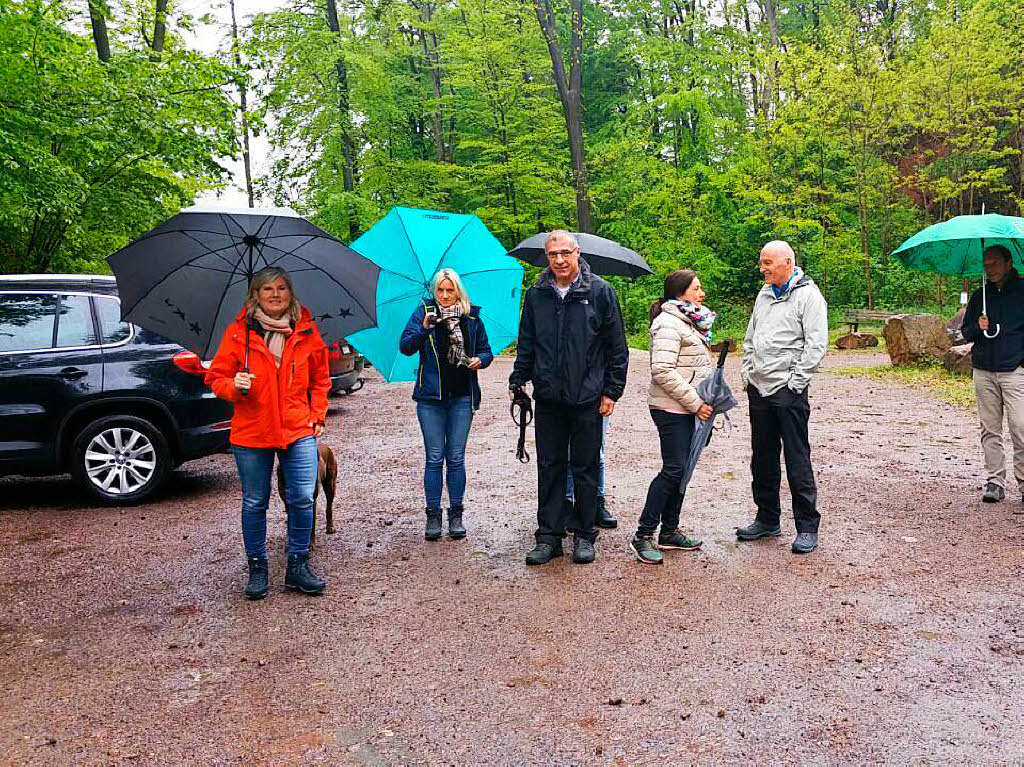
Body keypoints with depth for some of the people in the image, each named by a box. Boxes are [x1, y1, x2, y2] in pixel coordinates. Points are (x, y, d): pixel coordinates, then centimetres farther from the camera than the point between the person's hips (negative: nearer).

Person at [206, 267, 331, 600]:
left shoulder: (306, 332, 5)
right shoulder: (238, 332, -1)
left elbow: (320, 379, 15)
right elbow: (216, 377, 3)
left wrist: (317, 415, 7)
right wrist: (234, 386, -18)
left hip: (299, 430, 1)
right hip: (251, 433, -1)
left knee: (302, 500, 0)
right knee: (254, 504, 8)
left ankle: (298, 566, 17)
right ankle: (257, 568, 25)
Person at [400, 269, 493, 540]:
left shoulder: (472, 317, 8)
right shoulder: (423, 312, 3)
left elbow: (486, 350, 16)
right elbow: (405, 346, -7)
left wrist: (480, 360, -7)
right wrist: (424, 328, -24)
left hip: (462, 397, 1)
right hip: (431, 396, -1)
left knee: (456, 458, 4)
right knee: (434, 458, 1)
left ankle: (456, 514, 14)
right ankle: (433, 515, 11)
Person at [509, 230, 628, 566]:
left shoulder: (600, 292, -2)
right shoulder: (536, 294, 7)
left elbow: (617, 347, 1)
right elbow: (526, 344, 15)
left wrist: (612, 391, -3)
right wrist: (517, 381, 5)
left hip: (587, 399, -3)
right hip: (547, 398, 3)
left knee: (585, 469, 6)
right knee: (549, 468, 8)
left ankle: (584, 536, 20)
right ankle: (549, 536, 18)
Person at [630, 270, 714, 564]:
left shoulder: (690, 322, 16)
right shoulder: (668, 324, -15)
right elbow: (663, 371, -24)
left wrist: (703, 401, 12)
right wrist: (695, 403, -20)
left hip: (690, 407, 10)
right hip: (671, 408, -10)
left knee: (681, 470, 12)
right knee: (673, 469, -9)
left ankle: (669, 531, 21)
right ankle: (642, 536, -2)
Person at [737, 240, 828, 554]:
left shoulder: (808, 295, -7)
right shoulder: (764, 295, 16)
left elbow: (816, 345, -13)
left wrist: (796, 382, -14)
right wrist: (746, 371, 13)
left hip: (788, 391, -8)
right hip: (758, 388, 8)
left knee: (797, 459, -3)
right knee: (762, 458, 14)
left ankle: (807, 527, 7)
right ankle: (767, 520, 26)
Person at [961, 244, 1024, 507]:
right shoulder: (979, 297, 13)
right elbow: (965, 331, 16)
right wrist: (978, 328, -5)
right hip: (984, 372, 4)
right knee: (990, 430, 5)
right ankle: (995, 481, 12)